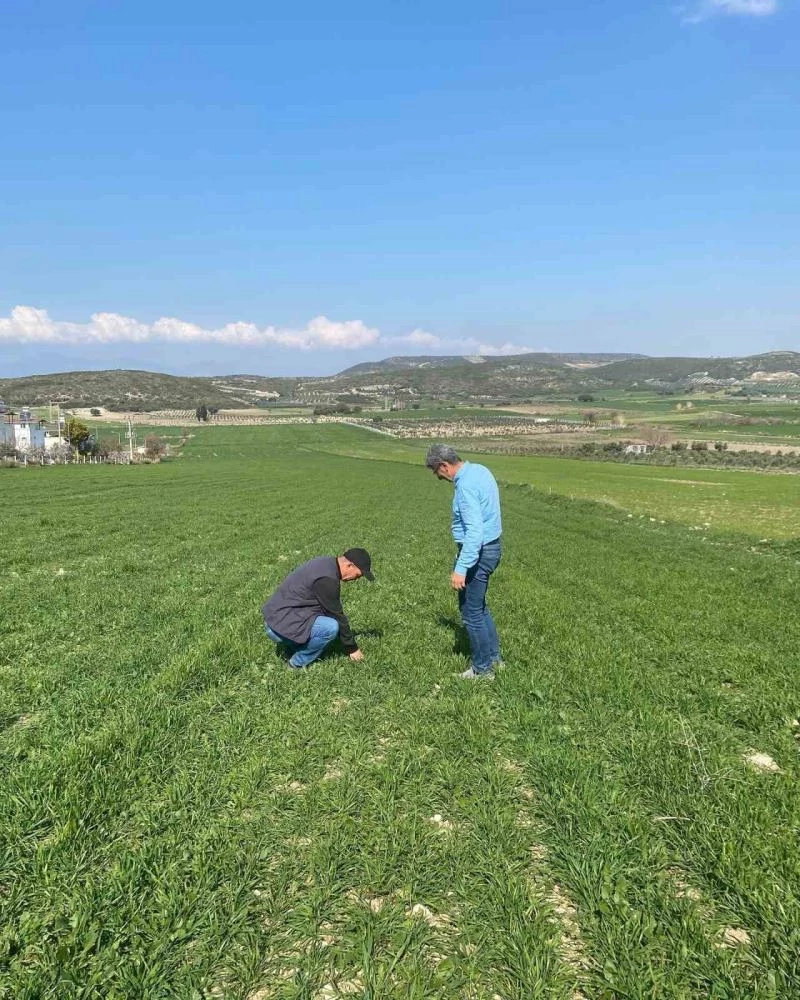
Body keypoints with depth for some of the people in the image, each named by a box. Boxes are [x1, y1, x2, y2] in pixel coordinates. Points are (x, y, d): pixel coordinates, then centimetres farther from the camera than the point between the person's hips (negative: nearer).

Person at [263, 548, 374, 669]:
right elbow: (337, 616, -15)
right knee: (331, 627, -22)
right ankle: (299, 663, -4)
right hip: (280, 626, -10)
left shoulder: (327, 562, 7)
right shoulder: (327, 579, -24)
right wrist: (352, 648, -2)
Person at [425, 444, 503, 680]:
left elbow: (474, 531, -29)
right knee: (479, 606, 23)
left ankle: (483, 668, 15)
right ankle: (493, 656, 33)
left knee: (471, 612, 3)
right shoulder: (480, 470, 7)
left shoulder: (466, 485, -23)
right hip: (490, 547, 10)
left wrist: (461, 568, -29)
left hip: (477, 552, -10)